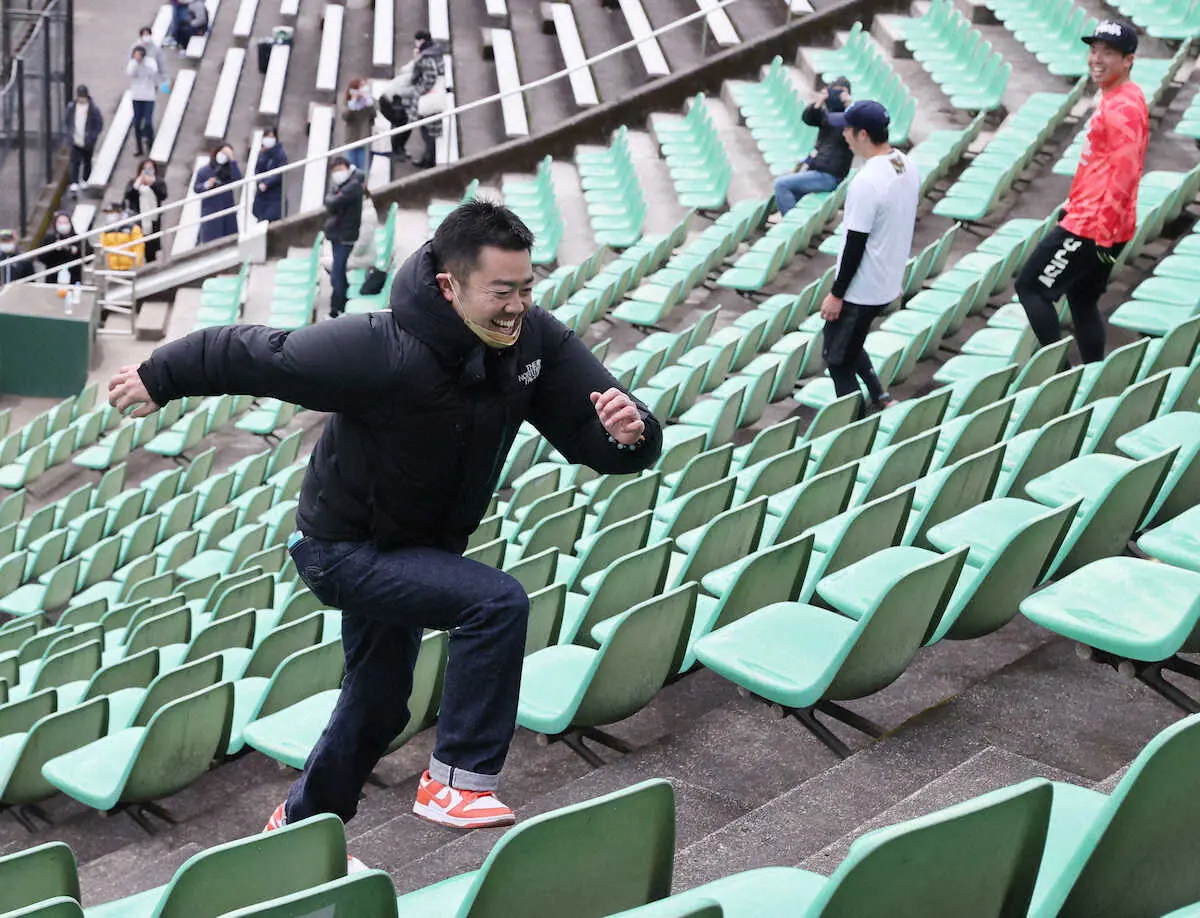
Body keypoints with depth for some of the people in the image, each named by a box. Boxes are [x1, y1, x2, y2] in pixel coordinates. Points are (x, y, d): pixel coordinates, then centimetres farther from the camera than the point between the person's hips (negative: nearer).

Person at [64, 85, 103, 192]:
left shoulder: (94, 109, -11)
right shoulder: (71, 107, -3)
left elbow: (99, 124, -6)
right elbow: (66, 121, 8)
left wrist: (92, 136, -14)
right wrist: (69, 133, -4)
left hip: (88, 142, -1)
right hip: (75, 141, 1)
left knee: (87, 162, 14)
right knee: (75, 161, -6)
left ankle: (85, 180, 31)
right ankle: (74, 183, -6)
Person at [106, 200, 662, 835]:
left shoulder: (534, 341, -16)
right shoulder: (384, 353, -33)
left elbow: (603, 446, -14)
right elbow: (255, 353, -22)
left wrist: (630, 431, -38)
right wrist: (160, 378, -9)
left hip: (413, 549, 7)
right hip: (343, 549, -7)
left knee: (378, 708, 23)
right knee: (498, 602, -27)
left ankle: (299, 824, 47)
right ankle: (457, 780, -14)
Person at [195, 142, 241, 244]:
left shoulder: (229, 168, 1)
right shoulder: (204, 170, -3)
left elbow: (237, 179, -19)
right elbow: (196, 188, 2)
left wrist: (232, 159, -21)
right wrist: (206, 185, -20)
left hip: (228, 210, 3)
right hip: (210, 212, -3)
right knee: (211, 241, -5)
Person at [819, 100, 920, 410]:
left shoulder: (866, 182, -26)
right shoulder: (908, 167, 1)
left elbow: (855, 245, -23)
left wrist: (836, 294, -14)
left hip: (859, 291, -9)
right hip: (888, 285, 9)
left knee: (836, 357, 6)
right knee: (851, 346, 27)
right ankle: (879, 397, 25)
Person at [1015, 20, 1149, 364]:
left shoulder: (1122, 107, -18)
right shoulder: (1116, 99, 14)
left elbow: (1125, 173, -23)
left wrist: (1104, 231, -24)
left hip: (1091, 228, -10)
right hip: (1095, 224, 10)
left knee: (1030, 286, -4)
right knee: (1083, 302, 16)